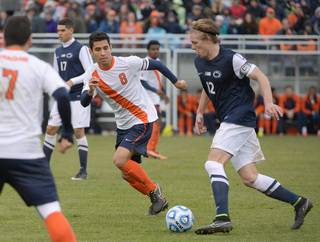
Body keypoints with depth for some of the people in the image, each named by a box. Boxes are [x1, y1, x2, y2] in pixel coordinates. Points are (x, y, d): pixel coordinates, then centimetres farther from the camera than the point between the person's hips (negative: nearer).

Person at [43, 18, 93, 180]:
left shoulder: (81, 49, -7)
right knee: (50, 129, 4)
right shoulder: (58, 51, 14)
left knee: (79, 132, -9)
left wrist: (72, 81, -20)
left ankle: (83, 171, -3)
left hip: (78, 97, -7)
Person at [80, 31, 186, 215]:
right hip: (123, 124, 6)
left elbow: (156, 65, 0)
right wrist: (90, 91, -41)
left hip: (143, 119, -6)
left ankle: (153, 189, -6)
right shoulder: (92, 74, -6)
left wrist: (176, 81, 11)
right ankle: (158, 200, 23)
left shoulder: (128, 63, -16)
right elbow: (84, 103, -19)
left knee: (120, 160, -23)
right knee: (128, 175, 6)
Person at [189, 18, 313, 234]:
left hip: (240, 117, -9)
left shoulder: (231, 59, -13)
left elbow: (261, 77, -12)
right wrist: (200, 113, 25)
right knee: (249, 178, 5)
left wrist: (268, 103, -24)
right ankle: (299, 203, 15)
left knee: (214, 163, -22)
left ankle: (222, 219, -28)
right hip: (229, 121, 9)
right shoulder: (199, 62, 11)